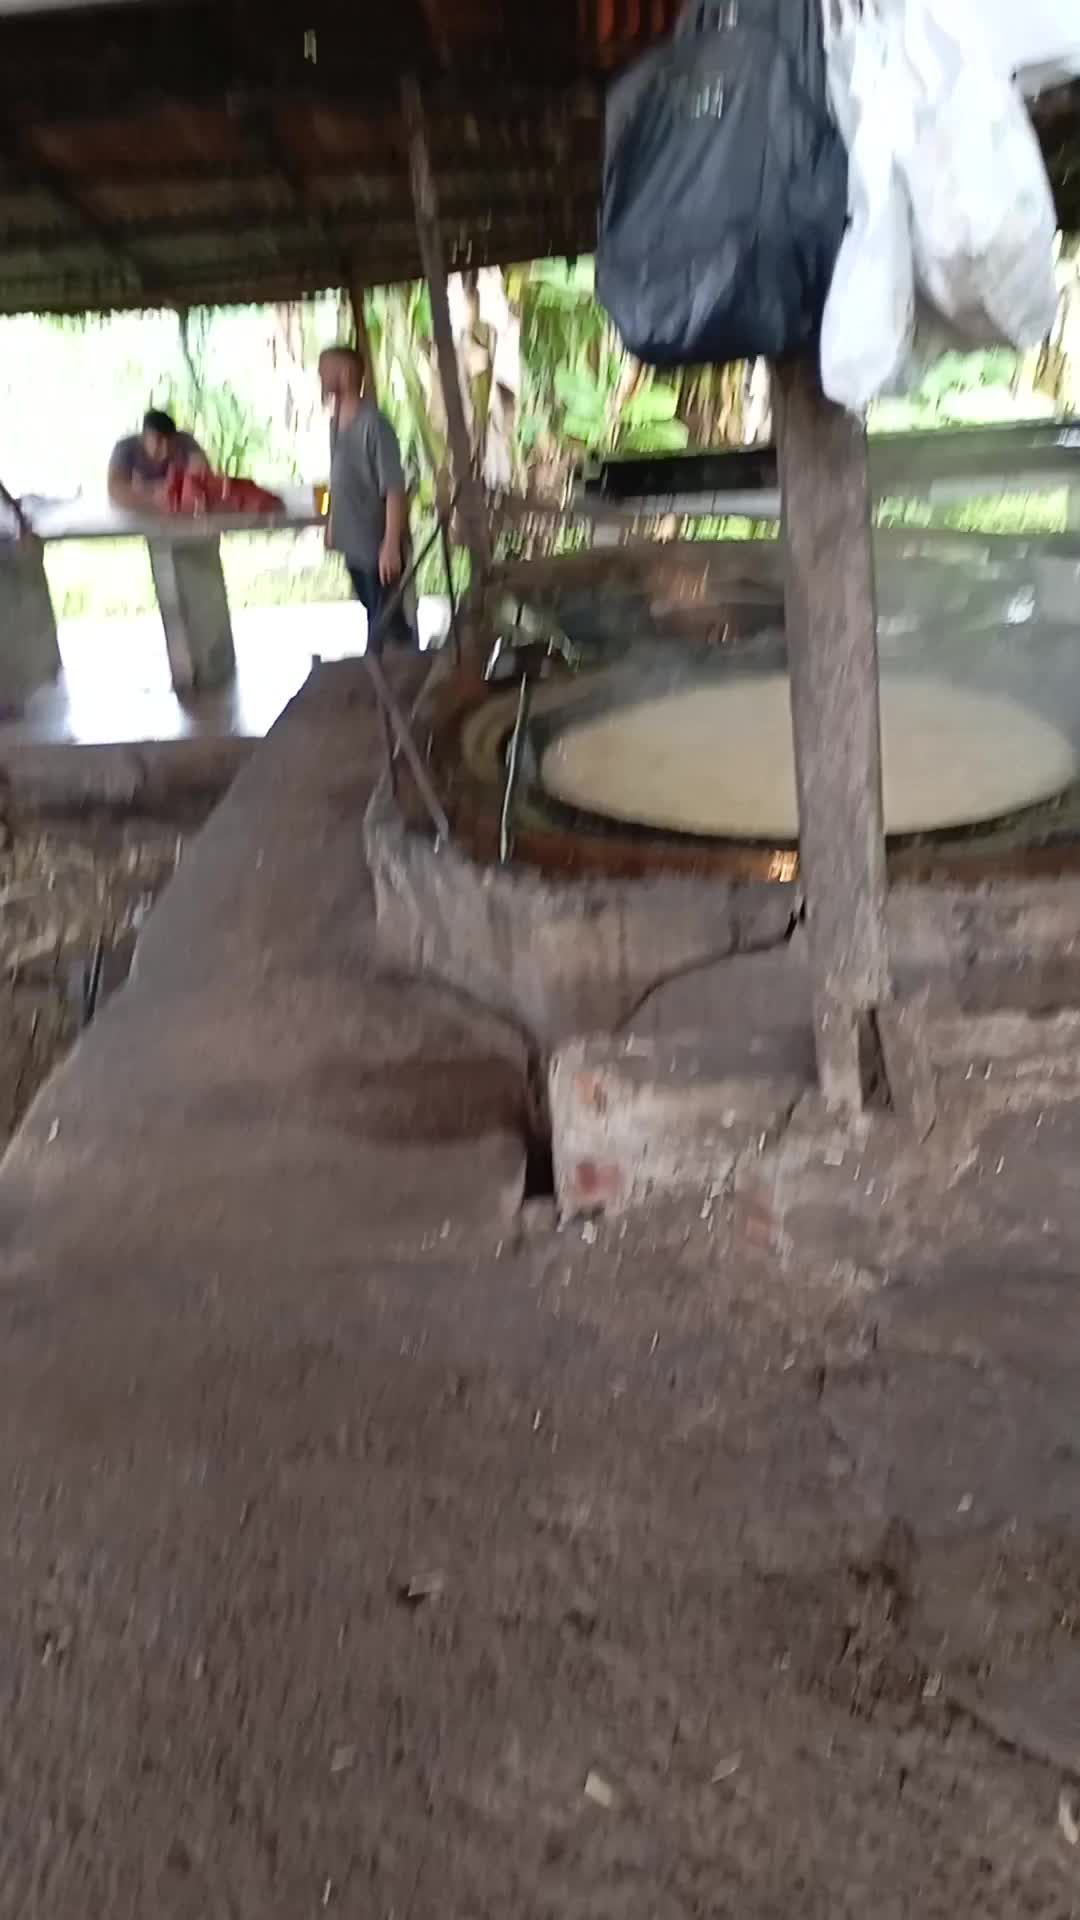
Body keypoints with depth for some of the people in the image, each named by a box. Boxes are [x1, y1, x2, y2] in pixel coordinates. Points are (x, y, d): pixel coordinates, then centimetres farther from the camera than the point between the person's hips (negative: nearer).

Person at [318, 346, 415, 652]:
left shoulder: (373, 425, -20)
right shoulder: (337, 422, 7)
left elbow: (394, 489, -23)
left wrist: (391, 545, -26)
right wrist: (333, 524, 21)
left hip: (378, 544, -8)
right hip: (354, 542, 8)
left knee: (387, 620, 1)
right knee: (376, 616, 21)